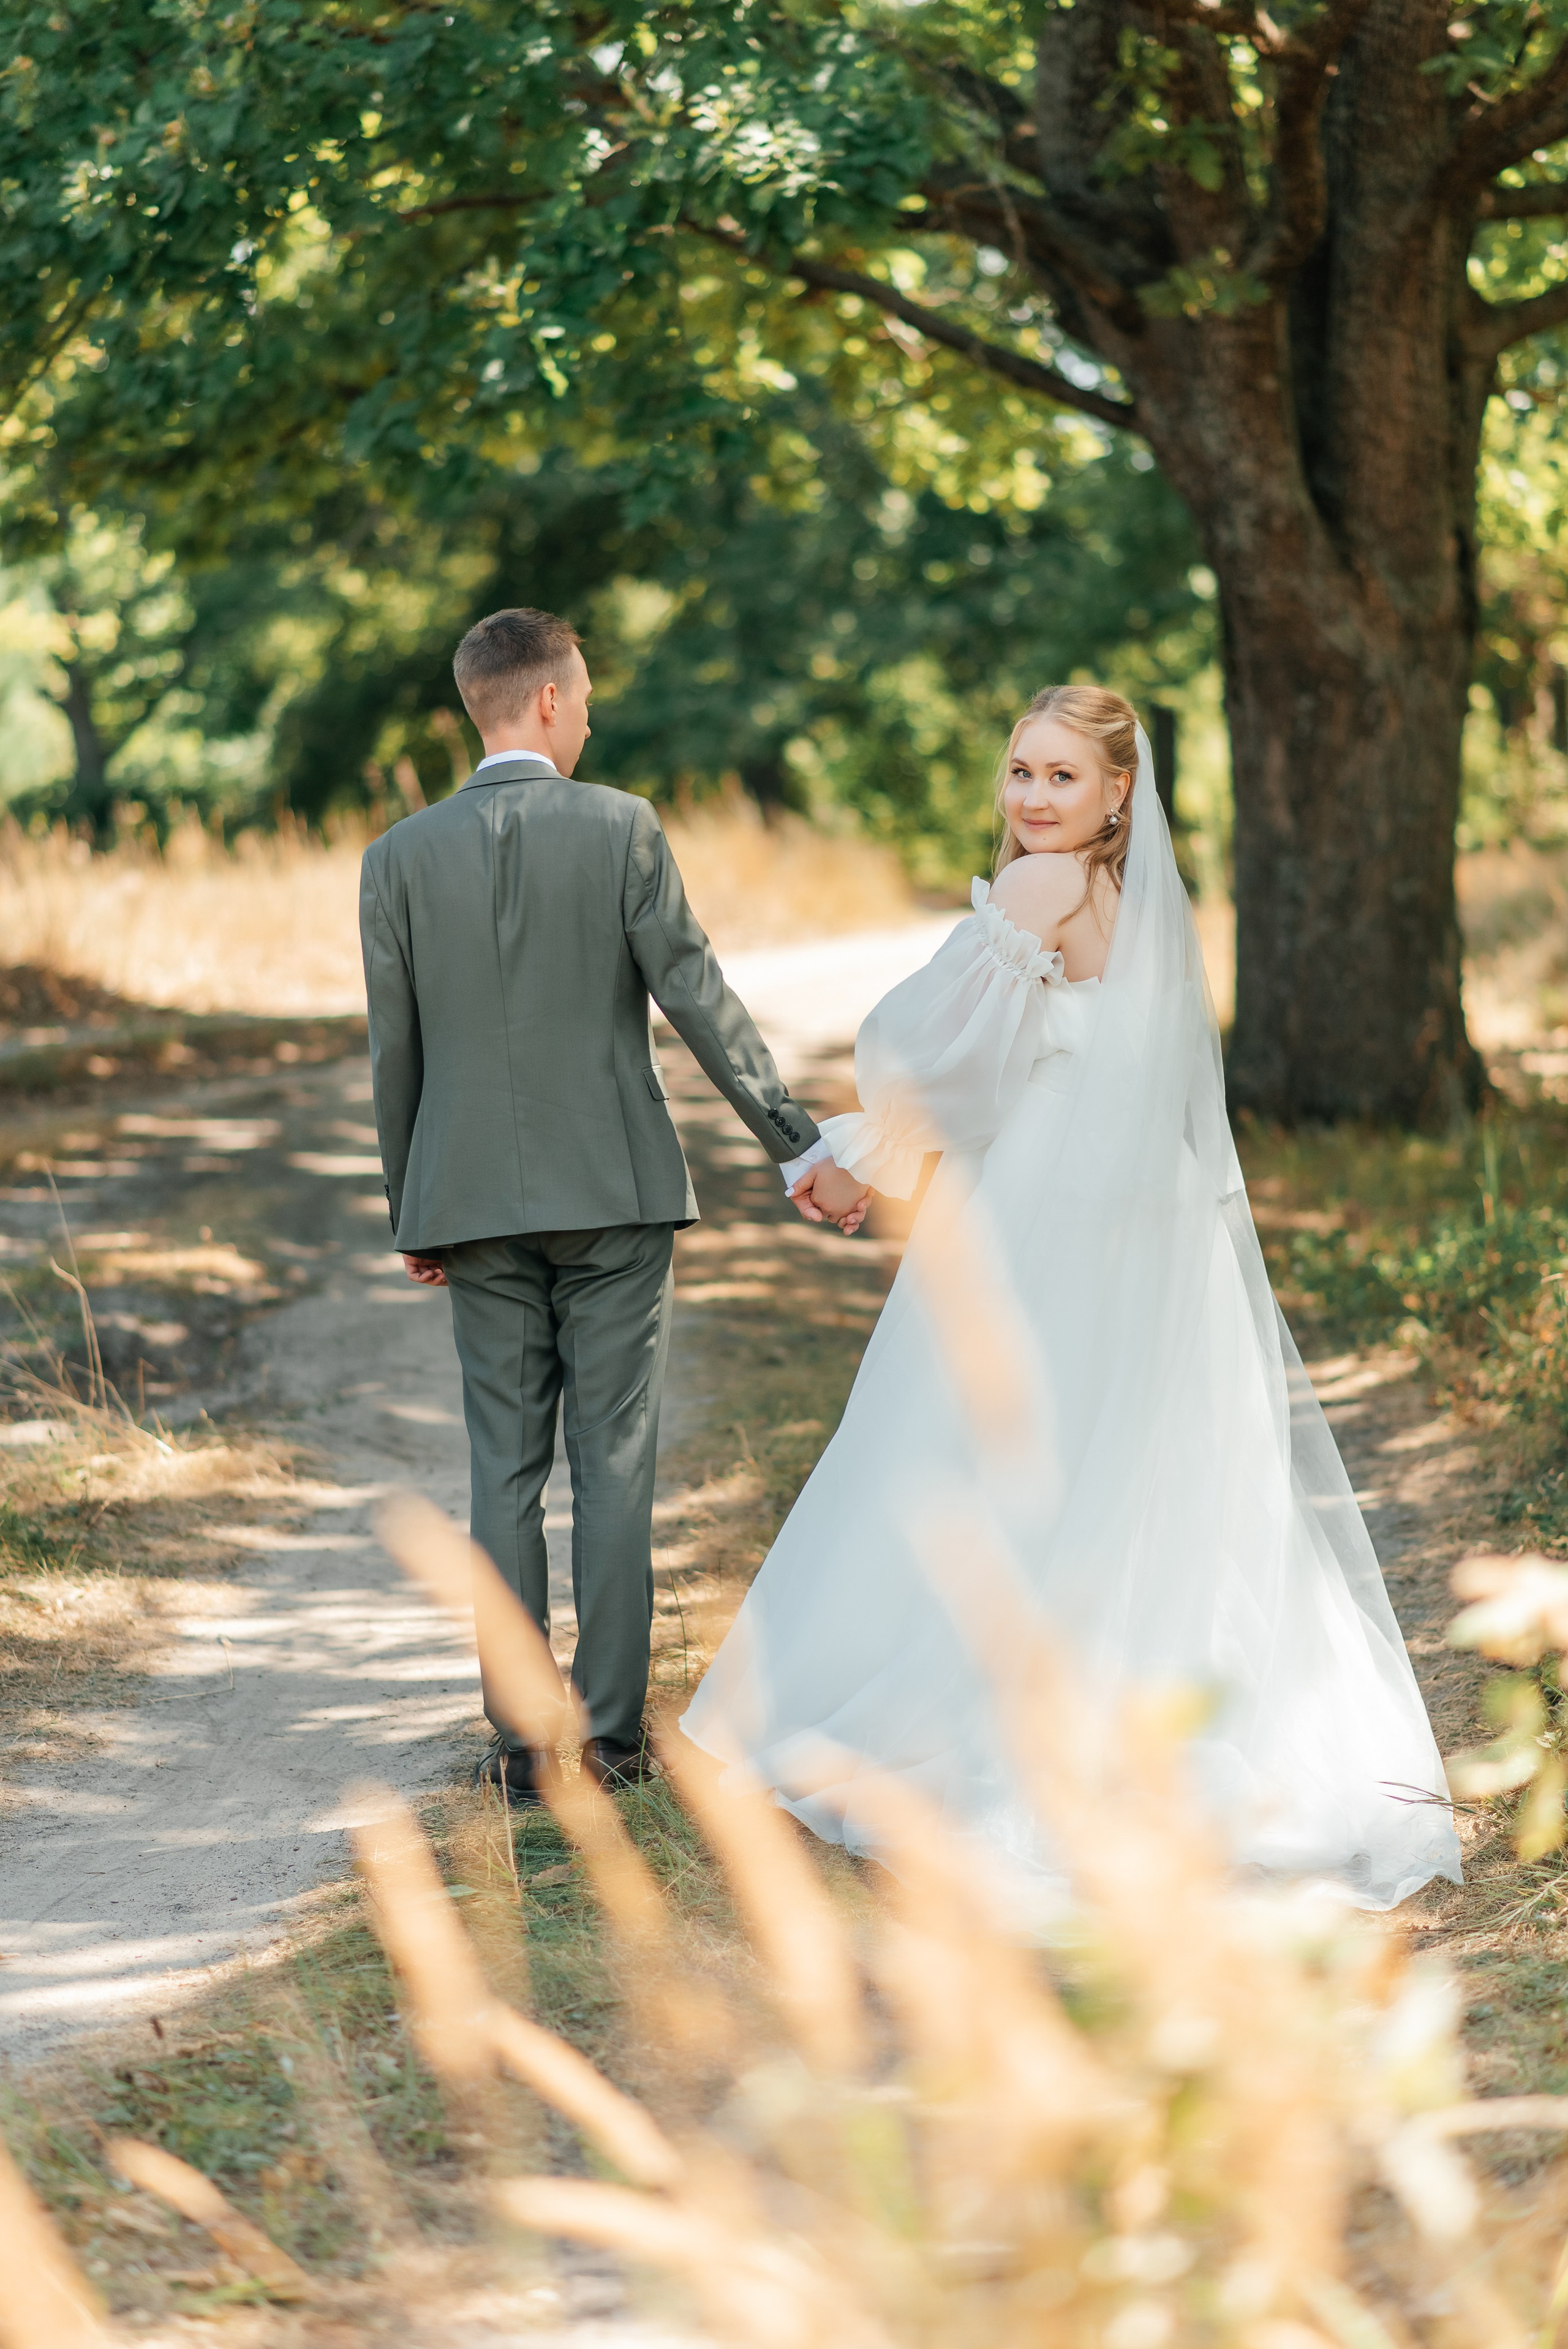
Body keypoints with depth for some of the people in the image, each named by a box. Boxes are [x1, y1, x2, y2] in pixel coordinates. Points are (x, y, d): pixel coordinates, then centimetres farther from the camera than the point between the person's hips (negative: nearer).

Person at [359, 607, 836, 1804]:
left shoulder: (401, 857, 0)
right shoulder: (622, 830, -6)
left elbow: (396, 1051, 4)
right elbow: (699, 998, -8)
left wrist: (410, 1213, 14)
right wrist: (797, 1143, -3)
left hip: (478, 1207, 2)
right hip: (614, 1190, -2)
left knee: (505, 1470, 7)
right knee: (614, 1463, 3)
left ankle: (521, 1740, 7)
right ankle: (610, 1731, 3)